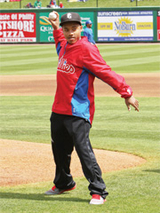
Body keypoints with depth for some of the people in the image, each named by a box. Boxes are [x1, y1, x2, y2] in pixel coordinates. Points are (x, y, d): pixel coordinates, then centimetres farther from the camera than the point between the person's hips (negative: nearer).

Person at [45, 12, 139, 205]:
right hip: (59, 109, 9)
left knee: (83, 149, -15)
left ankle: (98, 191, -11)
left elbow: (106, 72, -19)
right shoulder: (64, 47, 12)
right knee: (59, 149, 20)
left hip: (78, 111, -9)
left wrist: (126, 93, -22)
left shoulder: (86, 49, -14)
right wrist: (56, 28, 31)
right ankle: (64, 183, 40)